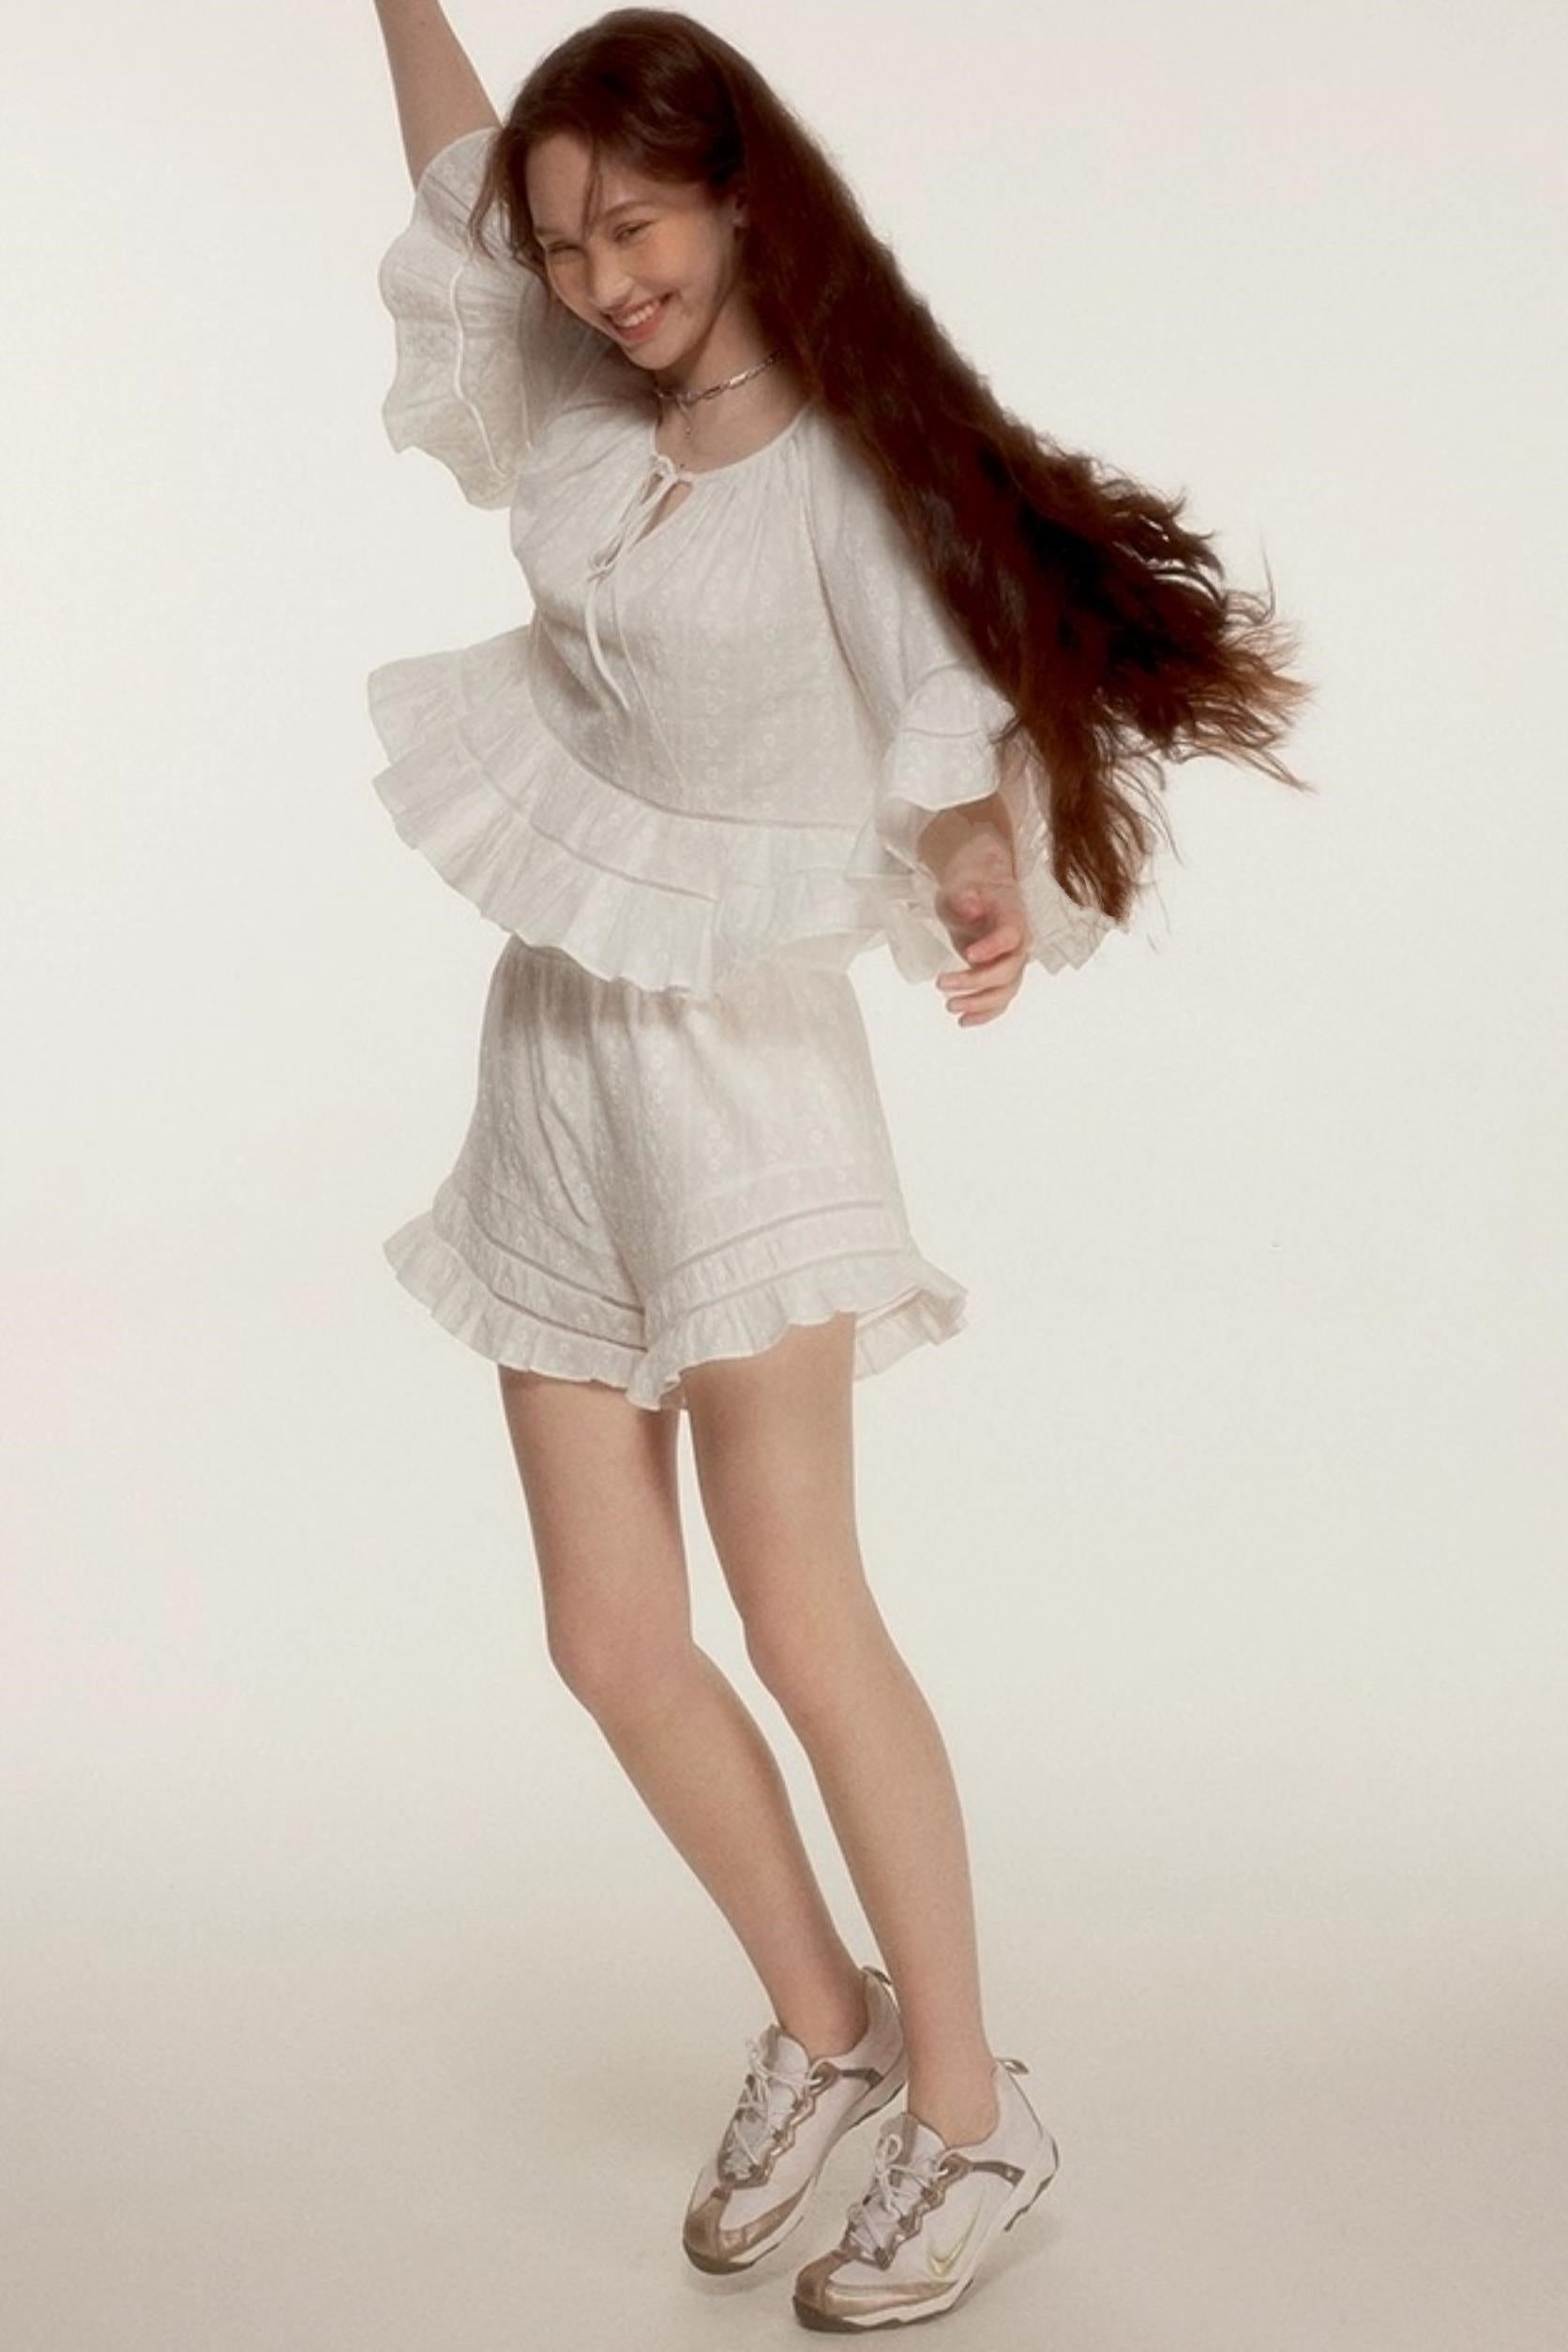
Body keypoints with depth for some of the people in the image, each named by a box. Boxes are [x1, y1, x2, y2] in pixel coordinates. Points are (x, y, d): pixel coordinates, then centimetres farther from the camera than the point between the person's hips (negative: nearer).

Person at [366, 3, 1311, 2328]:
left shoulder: (853, 476, -8)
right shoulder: (588, 410, 9)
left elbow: (960, 753, -11)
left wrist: (988, 891, -28)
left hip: (741, 1050, -6)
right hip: (552, 1053, 6)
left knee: (797, 1611, -12)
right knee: (612, 1641, 5)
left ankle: (969, 2112, 1)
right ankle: (818, 2020, 23)